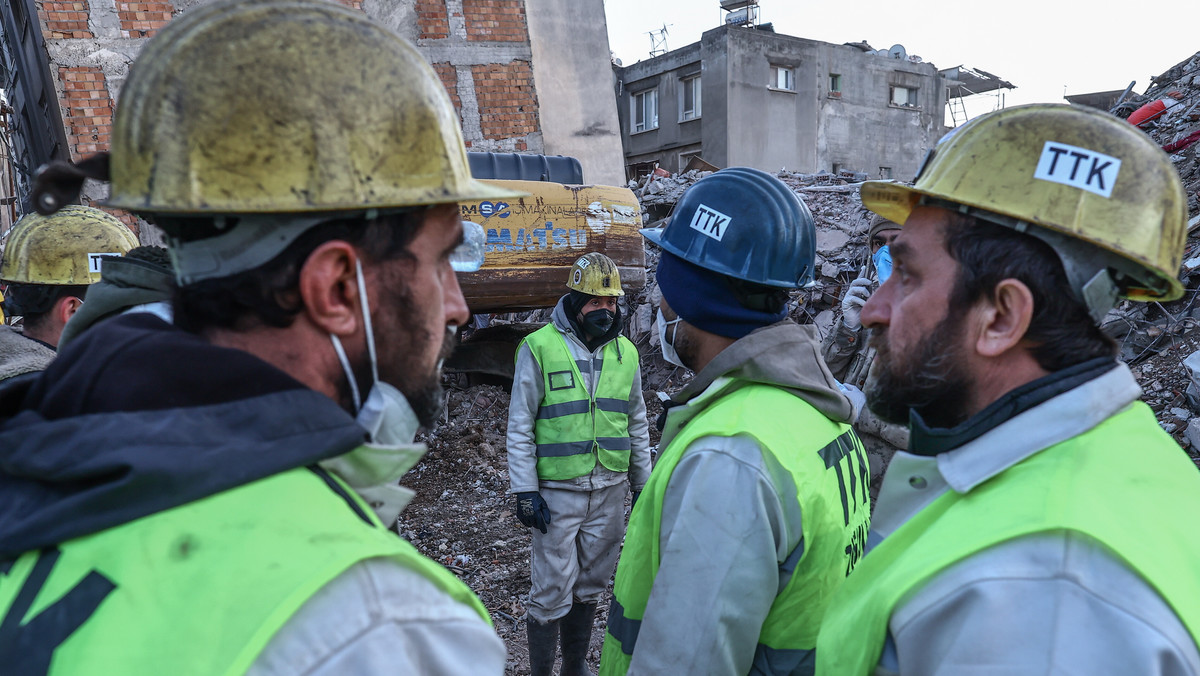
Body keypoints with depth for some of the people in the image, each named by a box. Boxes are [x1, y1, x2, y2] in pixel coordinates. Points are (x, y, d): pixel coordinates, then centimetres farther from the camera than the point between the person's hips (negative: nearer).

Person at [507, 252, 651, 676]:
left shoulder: (626, 352, 6)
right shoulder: (540, 347, -9)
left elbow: (637, 424, 13)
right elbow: (520, 426, -7)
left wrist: (642, 484, 13)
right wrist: (525, 491, -10)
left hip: (610, 491, 5)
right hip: (557, 492, -4)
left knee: (591, 585, 17)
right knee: (552, 592, 3)